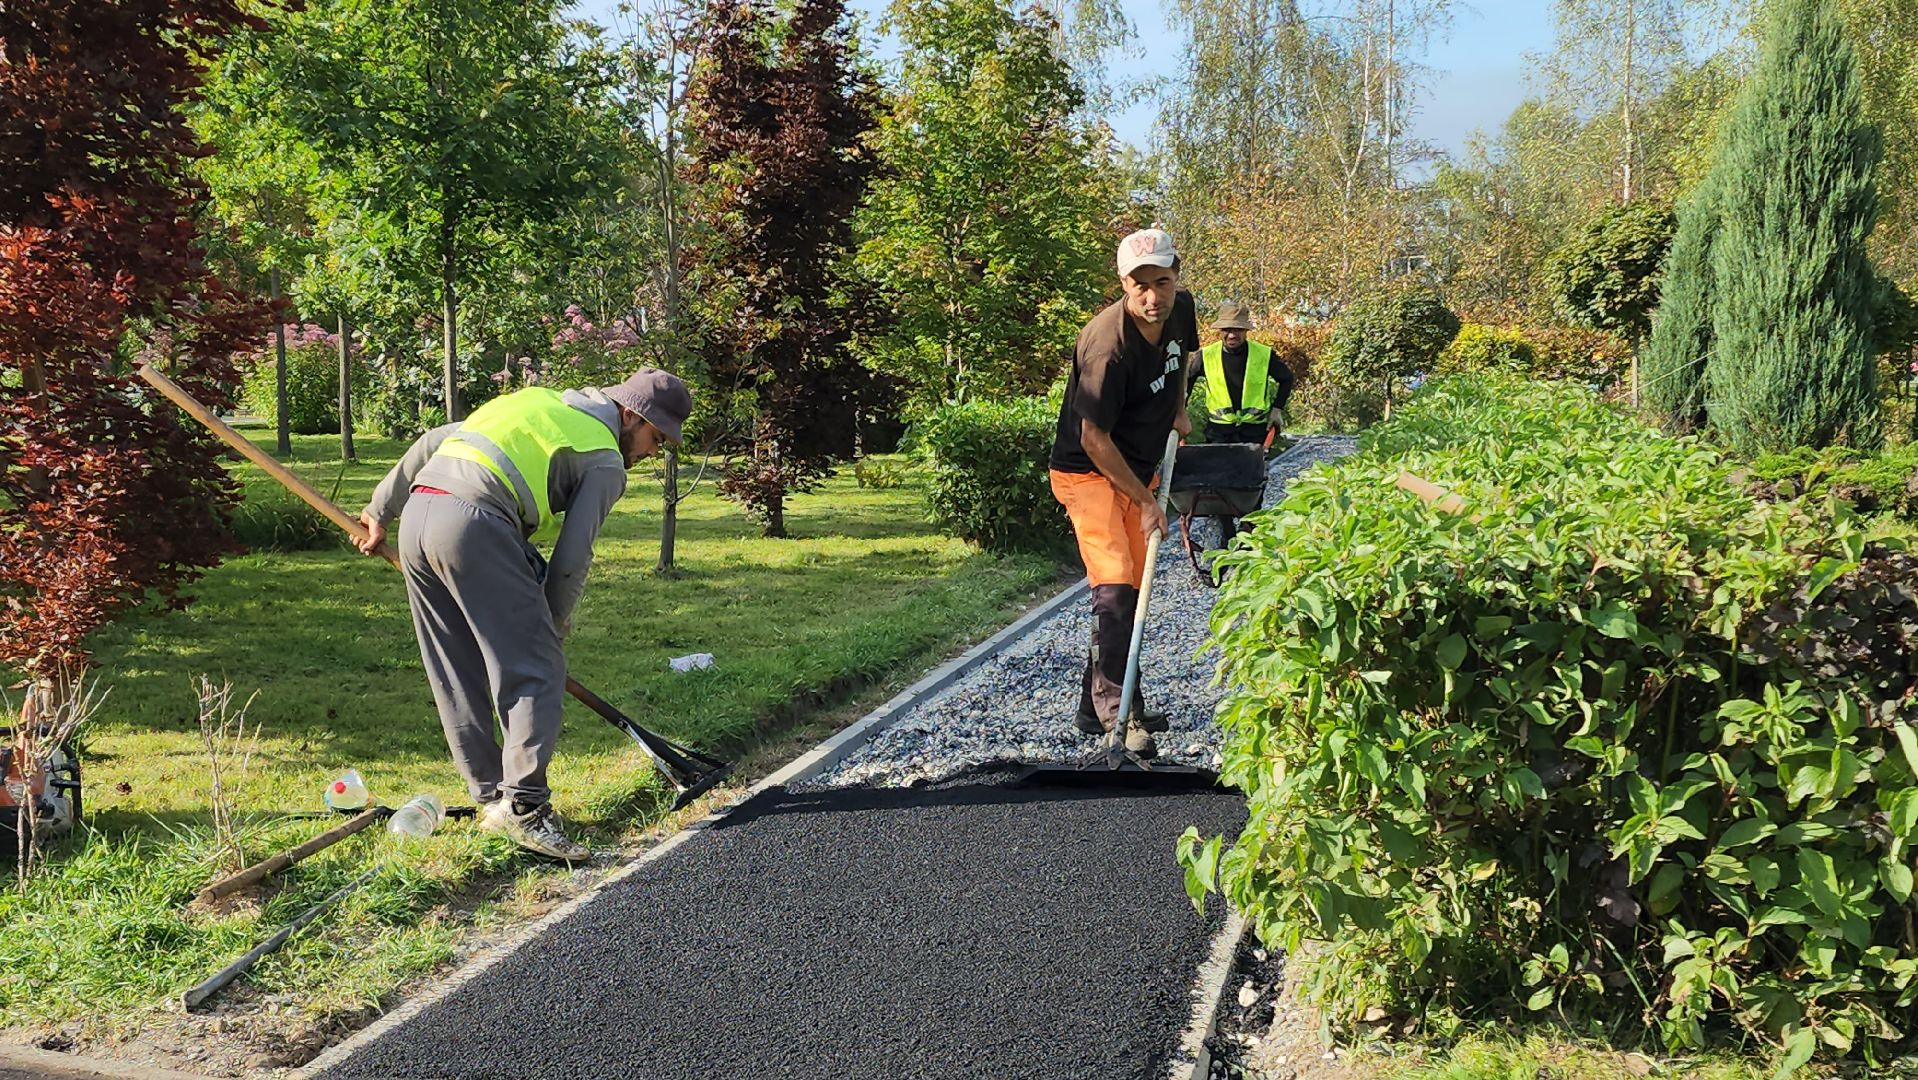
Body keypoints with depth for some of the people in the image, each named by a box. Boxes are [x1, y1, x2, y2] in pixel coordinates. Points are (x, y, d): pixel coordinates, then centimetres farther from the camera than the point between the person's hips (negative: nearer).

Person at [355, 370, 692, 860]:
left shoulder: (538, 402, 29)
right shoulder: (605, 460, 7)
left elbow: (432, 442, 28)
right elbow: (571, 556, 0)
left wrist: (381, 510, 32)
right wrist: (553, 626, 13)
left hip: (417, 513, 8)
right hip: (475, 525, -8)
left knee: (458, 678, 13)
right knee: (535, 671, -3)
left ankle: (490, 798, 19)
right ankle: (524, 806, -11)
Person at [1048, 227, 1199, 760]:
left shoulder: (1181, 309, -6)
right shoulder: (1108, 345, -29)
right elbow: (1093, 438, -23)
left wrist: (1176, 412, 14)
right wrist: (1145, 501, -19)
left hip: (1137, 470, 8)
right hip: (1088, 472, -8)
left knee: (1131, 588, 12)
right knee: (1114, 588, -21)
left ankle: (1096, 707, 24)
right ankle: (1119, 714, -16)